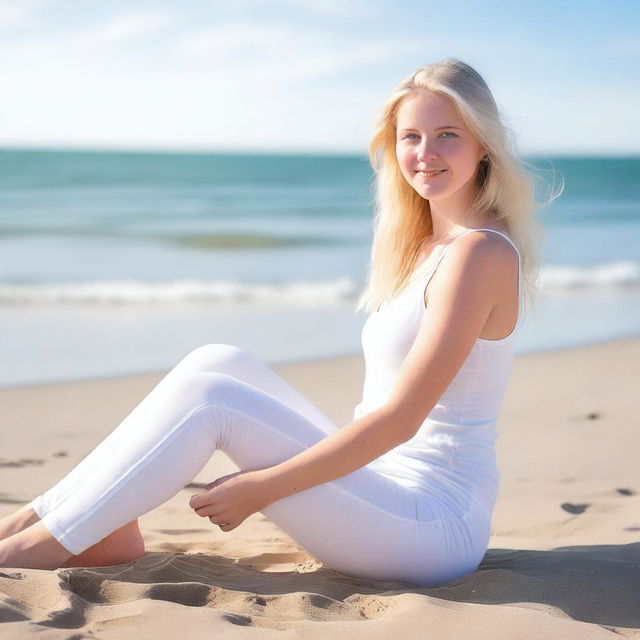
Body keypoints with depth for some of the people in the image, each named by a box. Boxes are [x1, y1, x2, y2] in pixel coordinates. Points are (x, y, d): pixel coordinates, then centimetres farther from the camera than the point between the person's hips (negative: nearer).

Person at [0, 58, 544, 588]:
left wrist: (262, 488, -18)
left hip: (437, 524, -9)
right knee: (220, 363, -1)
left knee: (207, 396, -15)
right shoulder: (423, 245, 14)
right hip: (386, 493, 9)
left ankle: (52, 541, -6)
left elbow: (401, 418, -19)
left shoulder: (479, 251, -14)